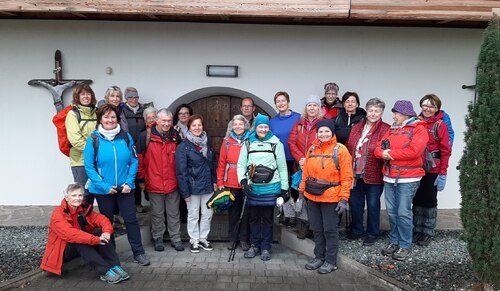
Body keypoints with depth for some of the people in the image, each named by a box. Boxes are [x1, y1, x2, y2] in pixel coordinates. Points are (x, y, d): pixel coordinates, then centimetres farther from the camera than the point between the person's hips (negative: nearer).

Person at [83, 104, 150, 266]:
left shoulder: (126, 137, -2)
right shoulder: (94, 139, -7)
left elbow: (134, 161, -1)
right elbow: (89, 166, -8)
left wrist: (129, 182, -10)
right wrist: (104, 186, -14)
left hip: (124, 188, 1)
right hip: (103, 190, -1)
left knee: (131, 219, 4)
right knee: (106, 221, 15)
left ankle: (139, 253, 17)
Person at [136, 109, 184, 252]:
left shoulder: (176, 137, 3)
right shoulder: (146, 137, -6)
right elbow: (139, 159, -3)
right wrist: (141, 179, 0)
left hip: (173, 183, 2)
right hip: (154, 184, -2)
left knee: (174, 213, 11)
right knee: (157, 214, 11)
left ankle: (175, 239, 22)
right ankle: (158, 239, 26)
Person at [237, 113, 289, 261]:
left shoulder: (276, 143, 0)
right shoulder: (248, 143, 5)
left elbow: (282, 168, 2)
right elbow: (241, 165, 4)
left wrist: (284, 189, 0)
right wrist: (243, 180, -13)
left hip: (270, 188, -2)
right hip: (252, 188, 2)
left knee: (267, 218, 8)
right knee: (253, 217, 12)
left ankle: (266, 248, 22)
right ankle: (254, 245, 27)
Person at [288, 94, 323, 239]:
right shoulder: (299, 124, 14)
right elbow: (291, 143, 6)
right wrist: (300, 159, -8)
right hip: (301, 167, 3)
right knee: (301, 194, 3)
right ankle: (303, 225, 15)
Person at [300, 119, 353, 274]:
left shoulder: (340, 150, -9)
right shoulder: (312, 149, 7)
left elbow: (347, 177, -11)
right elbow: (306, 172, 12)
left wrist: (344, 198, -14)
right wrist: (302, 191, 11)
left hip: (331, 197, -5)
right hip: (312, 197, 5)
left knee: (330, 230, 5)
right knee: (317, 229, 15)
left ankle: (331, 261, 19)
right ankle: (319, 257, 30)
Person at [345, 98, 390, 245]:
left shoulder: (386, 130, -5)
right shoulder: (356, 128, 9)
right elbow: (349, 148, 8)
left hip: (374, 175, -4)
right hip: (356, 173, 5)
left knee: (373, 204, 8)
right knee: (355, 202, 14)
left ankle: (372, 233, 26)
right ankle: (357, 230, 32)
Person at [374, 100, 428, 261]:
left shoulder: (419, 129, -4)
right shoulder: (392, 130, 16)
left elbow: (414, 151, -19)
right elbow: (379, 149, 11)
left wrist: (390, 153, -10)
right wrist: (383, 153, -13)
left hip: (407, 179, -6)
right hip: (389, 178, 6)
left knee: (403, 213, -4)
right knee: (392, 212, 9)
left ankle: (405, 245, 9)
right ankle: (394, 241, 21)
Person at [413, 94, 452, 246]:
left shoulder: (440, 125, -5)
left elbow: (445, 151, -7)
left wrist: (443, 173, -12)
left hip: (432, 170, -3)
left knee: (430, 200, 7)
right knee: (417, 199, 10)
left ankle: (428, 233, 20)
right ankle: (417, 230, 23)